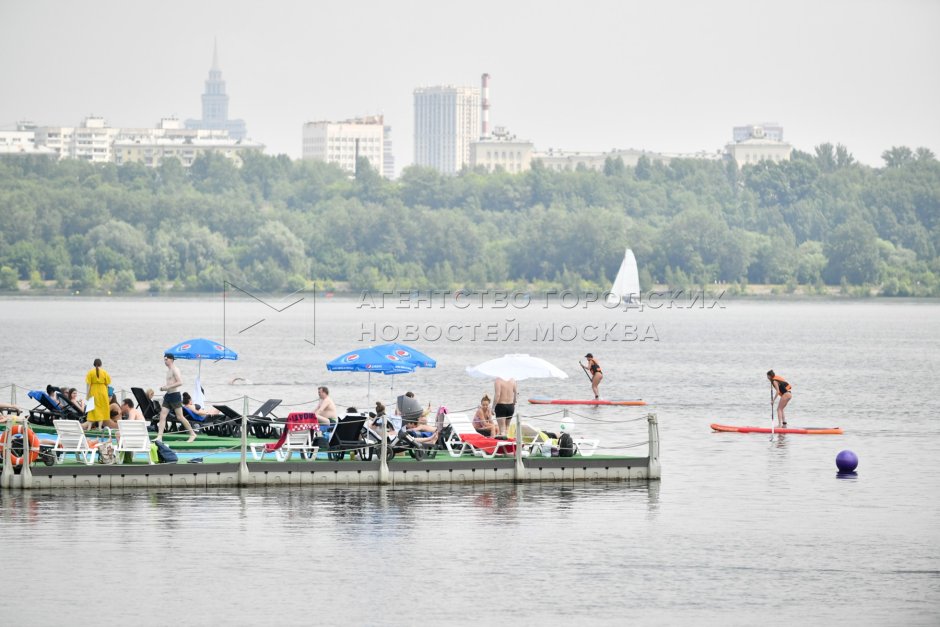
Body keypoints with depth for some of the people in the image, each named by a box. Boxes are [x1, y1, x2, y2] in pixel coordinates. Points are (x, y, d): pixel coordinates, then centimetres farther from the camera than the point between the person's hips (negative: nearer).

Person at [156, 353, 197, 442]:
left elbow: (180, 382, -23)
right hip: (168, 395, 9)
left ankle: (192, 434, 9)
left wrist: (167, 387, -22)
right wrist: (164, 387, 10)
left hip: (175, 395, -9)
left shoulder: (175, 370, -12)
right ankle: (159, 437, -5)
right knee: (162, 416, -1)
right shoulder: (168, 370, 16)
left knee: (180, 417, -3)